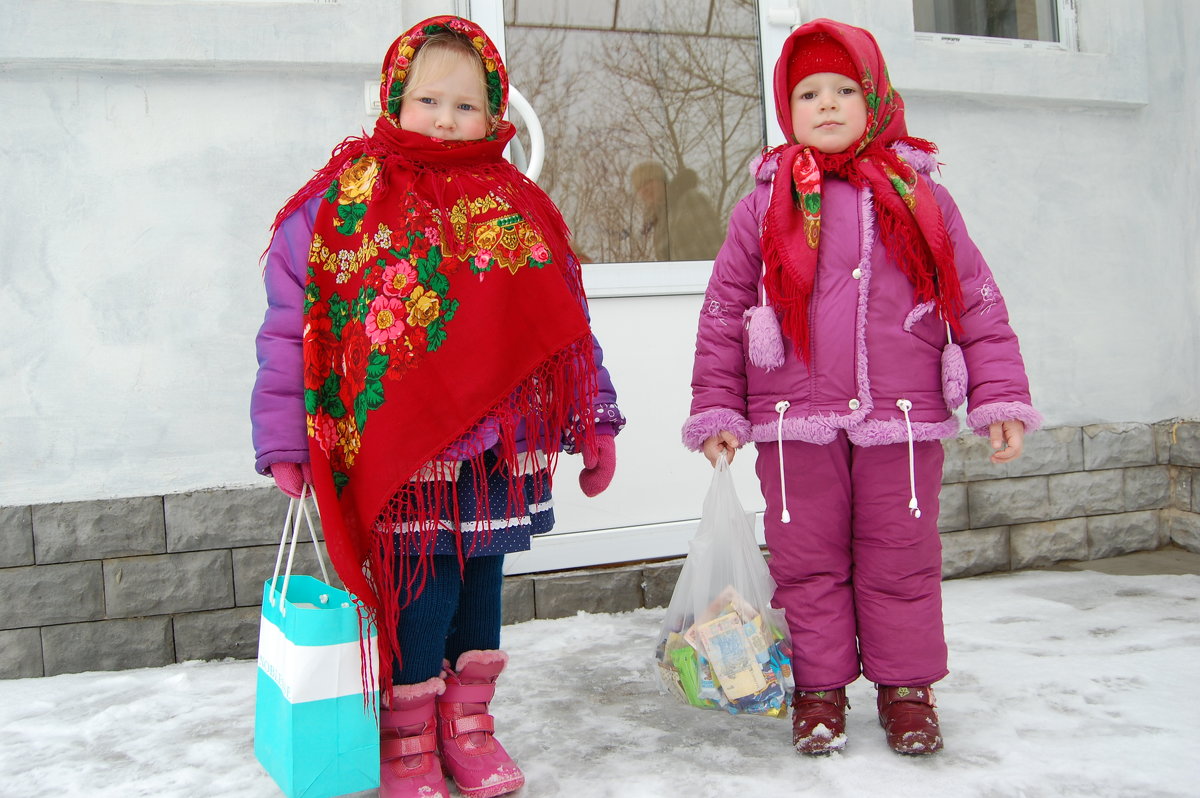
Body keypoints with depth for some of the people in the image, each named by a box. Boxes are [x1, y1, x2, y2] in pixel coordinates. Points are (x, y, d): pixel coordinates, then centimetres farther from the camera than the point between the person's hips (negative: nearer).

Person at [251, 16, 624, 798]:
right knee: (420, 593, 1)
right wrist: (283, 441, -4)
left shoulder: (522, 209, 9)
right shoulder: (343, 204, -1)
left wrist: (595, 422, 12)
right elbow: (290, 324, -1)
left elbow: (568, 322, 13)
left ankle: (468, 723, 35)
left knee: (481, 586, 15)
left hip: (501, 448, 4)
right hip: (398, 453, -3)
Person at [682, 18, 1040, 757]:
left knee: (902, 557, 8)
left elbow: (977, 298, 9)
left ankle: (906, 685, 24)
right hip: (796, 420, 0)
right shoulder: (768, 203, 7)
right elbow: (724, 309, 7)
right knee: (807, 559, 6)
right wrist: (716, 410, 2)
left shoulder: (918, 195, 9)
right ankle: (819, 688, 21)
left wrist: (1001, 396, 2)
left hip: (904, 418, 1)